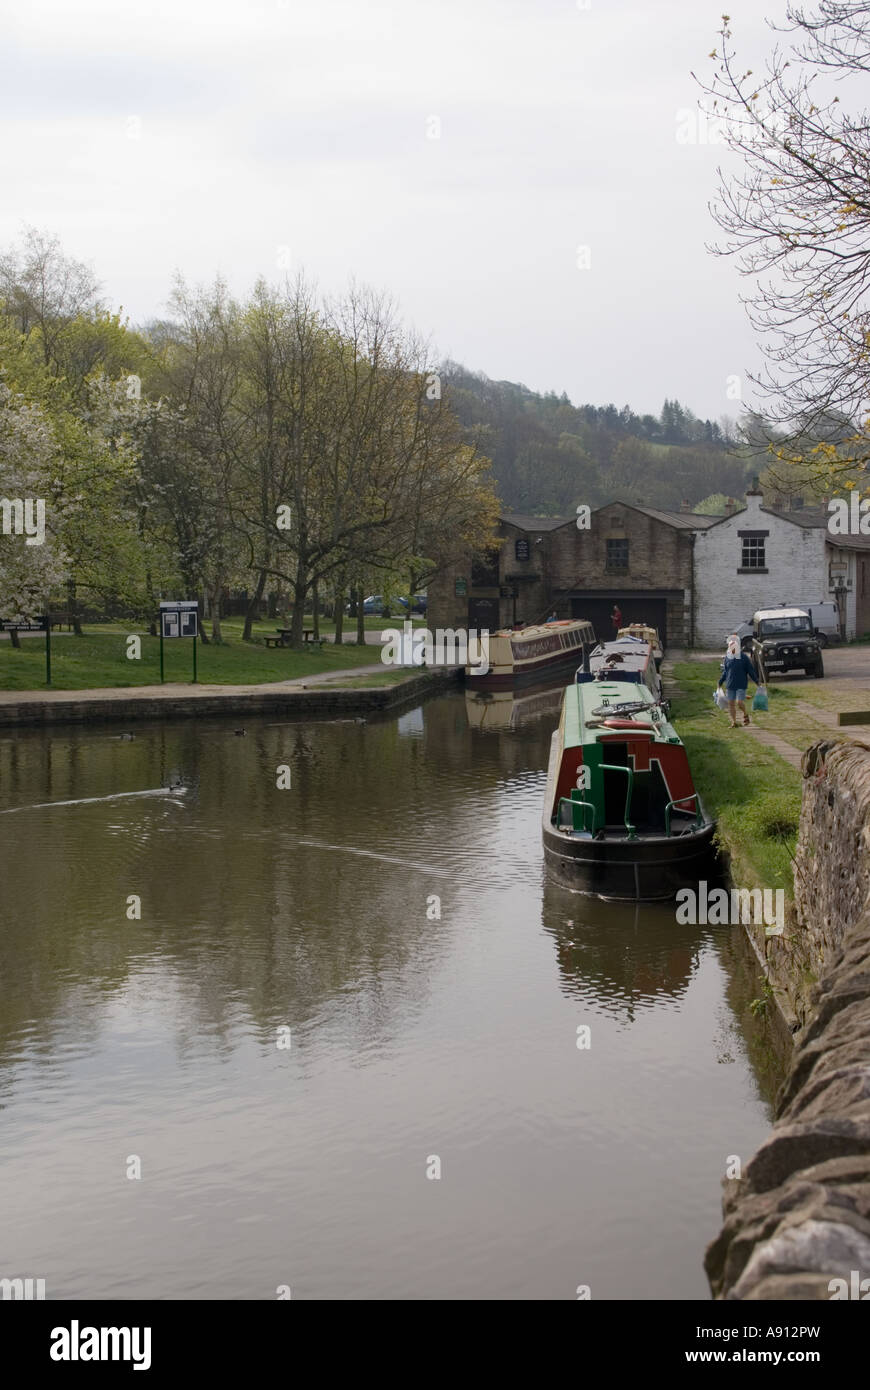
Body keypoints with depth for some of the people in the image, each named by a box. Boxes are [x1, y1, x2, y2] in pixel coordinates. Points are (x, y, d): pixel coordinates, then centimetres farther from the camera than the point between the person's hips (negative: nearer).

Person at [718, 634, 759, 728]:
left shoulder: (744, 657, -4)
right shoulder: (727, 657, 6)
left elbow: (751, 670, 0)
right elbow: (724, 671, 17)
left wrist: (757, 682, 1)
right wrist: (720, 682, 21)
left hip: (741, 685, -4)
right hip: (730, 685, 4)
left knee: (740, 702, -13)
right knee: (731, 703, 3)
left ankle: (745, 715, 17)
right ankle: (734, 722, 15)